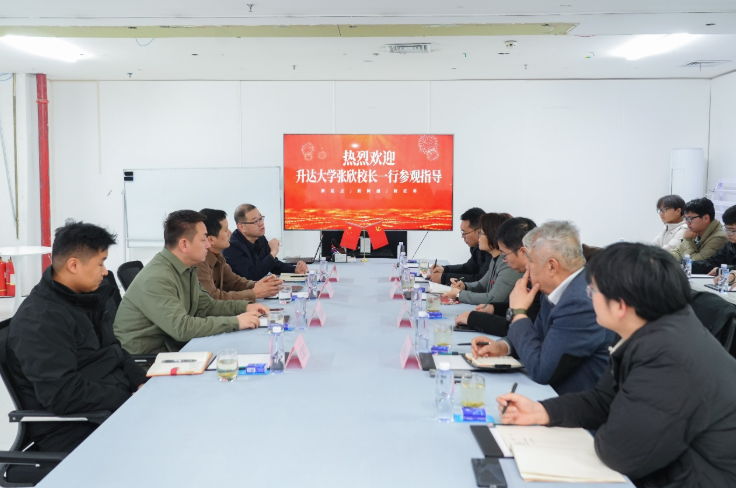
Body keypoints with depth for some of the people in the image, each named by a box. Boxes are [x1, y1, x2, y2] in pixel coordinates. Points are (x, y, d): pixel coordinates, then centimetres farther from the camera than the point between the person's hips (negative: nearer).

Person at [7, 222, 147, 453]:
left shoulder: (85, 298, 10)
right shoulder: (39, 319, -19)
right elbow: (62, 394, -27)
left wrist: (141, 382, 0)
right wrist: (129, 400, -22)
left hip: (111, 405, 9)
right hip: (73, 430, -9)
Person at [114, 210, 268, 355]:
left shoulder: (187, 268, 4)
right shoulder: (156, 278, -24)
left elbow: (205, 305, 13)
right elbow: (182, 327, -30)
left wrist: (245, 307, -1)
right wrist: (235, 322, -26)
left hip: (169, 346, 8)